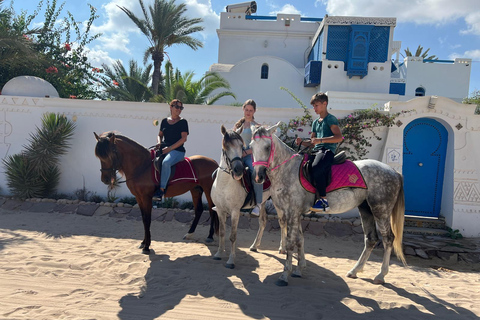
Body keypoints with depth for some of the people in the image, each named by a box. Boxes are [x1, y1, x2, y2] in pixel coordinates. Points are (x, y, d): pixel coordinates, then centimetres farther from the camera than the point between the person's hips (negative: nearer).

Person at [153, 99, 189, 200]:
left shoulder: (183, 122, 1)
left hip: (177, 151, -6)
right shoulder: (164, 121, 16)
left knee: (166, 162, -35)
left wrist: (169, 148, -14)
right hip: (164, 149, 6)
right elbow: (160, 135, 24)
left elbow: (183, 138, -7)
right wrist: (159, 142, 0)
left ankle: (162, 189, -31)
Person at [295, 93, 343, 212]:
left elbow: (339, 137, -12)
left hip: (327, 150, -9)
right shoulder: (315, 122, 25)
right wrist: (302, 142, 7)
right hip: (316, 151, 9)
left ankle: (323, 200, -29)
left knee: (316, 168, -36)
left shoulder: (331, 119, 0)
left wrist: (320, 140, -19)